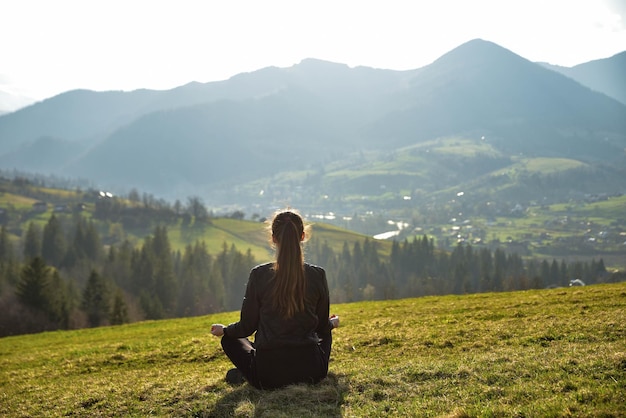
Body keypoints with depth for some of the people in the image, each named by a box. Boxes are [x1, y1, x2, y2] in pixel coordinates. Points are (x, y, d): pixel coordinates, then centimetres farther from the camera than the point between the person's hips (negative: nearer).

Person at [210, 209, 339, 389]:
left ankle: (245, 373, 12)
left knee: (230, 339, 27)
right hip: (311, 372, 1)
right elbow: (322, 326, 5)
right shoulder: (317, 275, -7)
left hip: (267, 376, -1)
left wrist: (223, 330, 20)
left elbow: (247, 327, -2)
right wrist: (333, 322, 30)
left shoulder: (259, 275, -11)